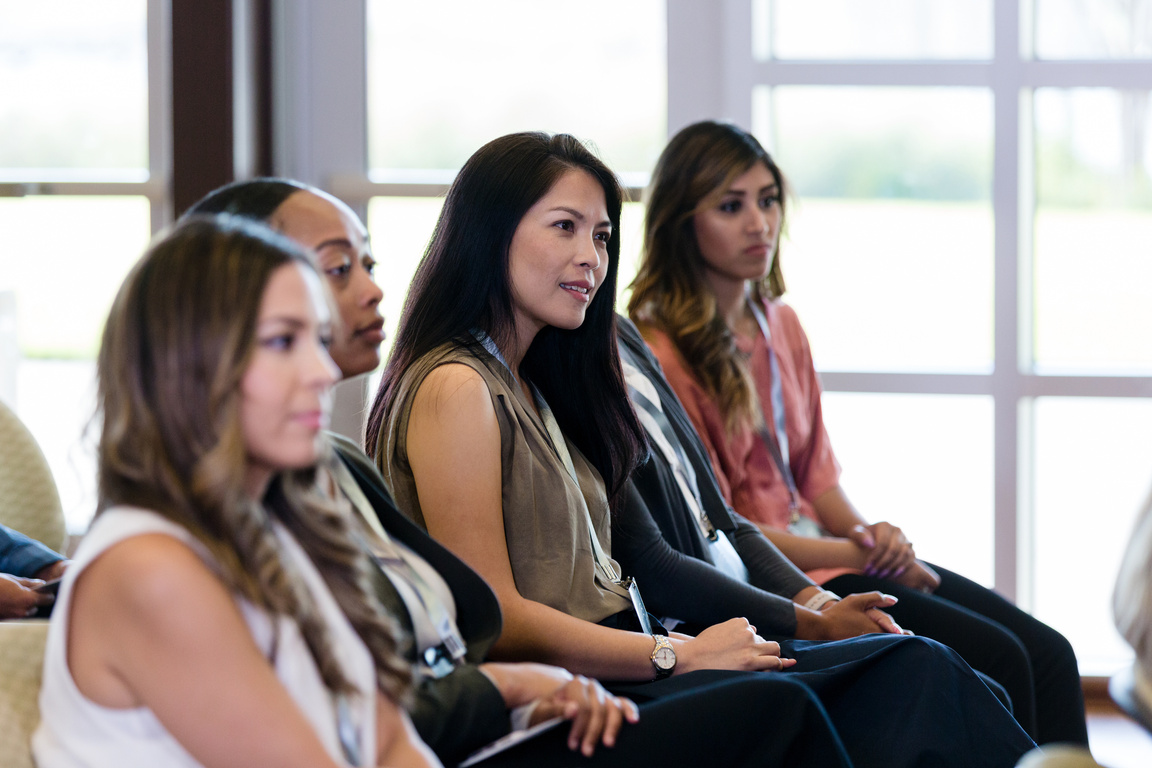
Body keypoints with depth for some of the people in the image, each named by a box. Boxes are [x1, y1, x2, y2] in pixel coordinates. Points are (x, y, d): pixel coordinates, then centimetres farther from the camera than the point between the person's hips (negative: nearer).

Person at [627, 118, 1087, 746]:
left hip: (828, 550, 8)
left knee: (1047, 654, -8)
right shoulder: (658, 352, -13)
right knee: (996, 660, -21)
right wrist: (860, 553, -11)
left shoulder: (781, 325, 15)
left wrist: (874, 536, -4)